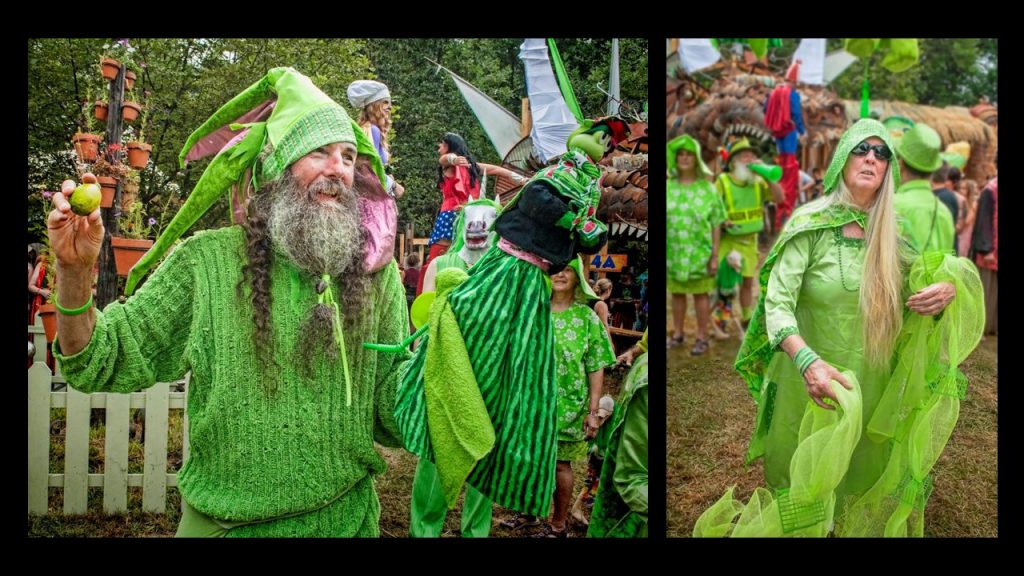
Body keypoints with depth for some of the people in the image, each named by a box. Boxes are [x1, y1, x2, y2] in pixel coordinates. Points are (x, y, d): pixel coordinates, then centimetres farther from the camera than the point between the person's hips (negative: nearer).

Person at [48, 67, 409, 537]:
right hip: (219, 520, 0)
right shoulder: (207, 261, -6)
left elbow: (391, 410, -2)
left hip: (344, 517, 1)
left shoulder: (376, 273, -4)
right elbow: (106, 364, -4)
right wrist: (76, 273, -19)